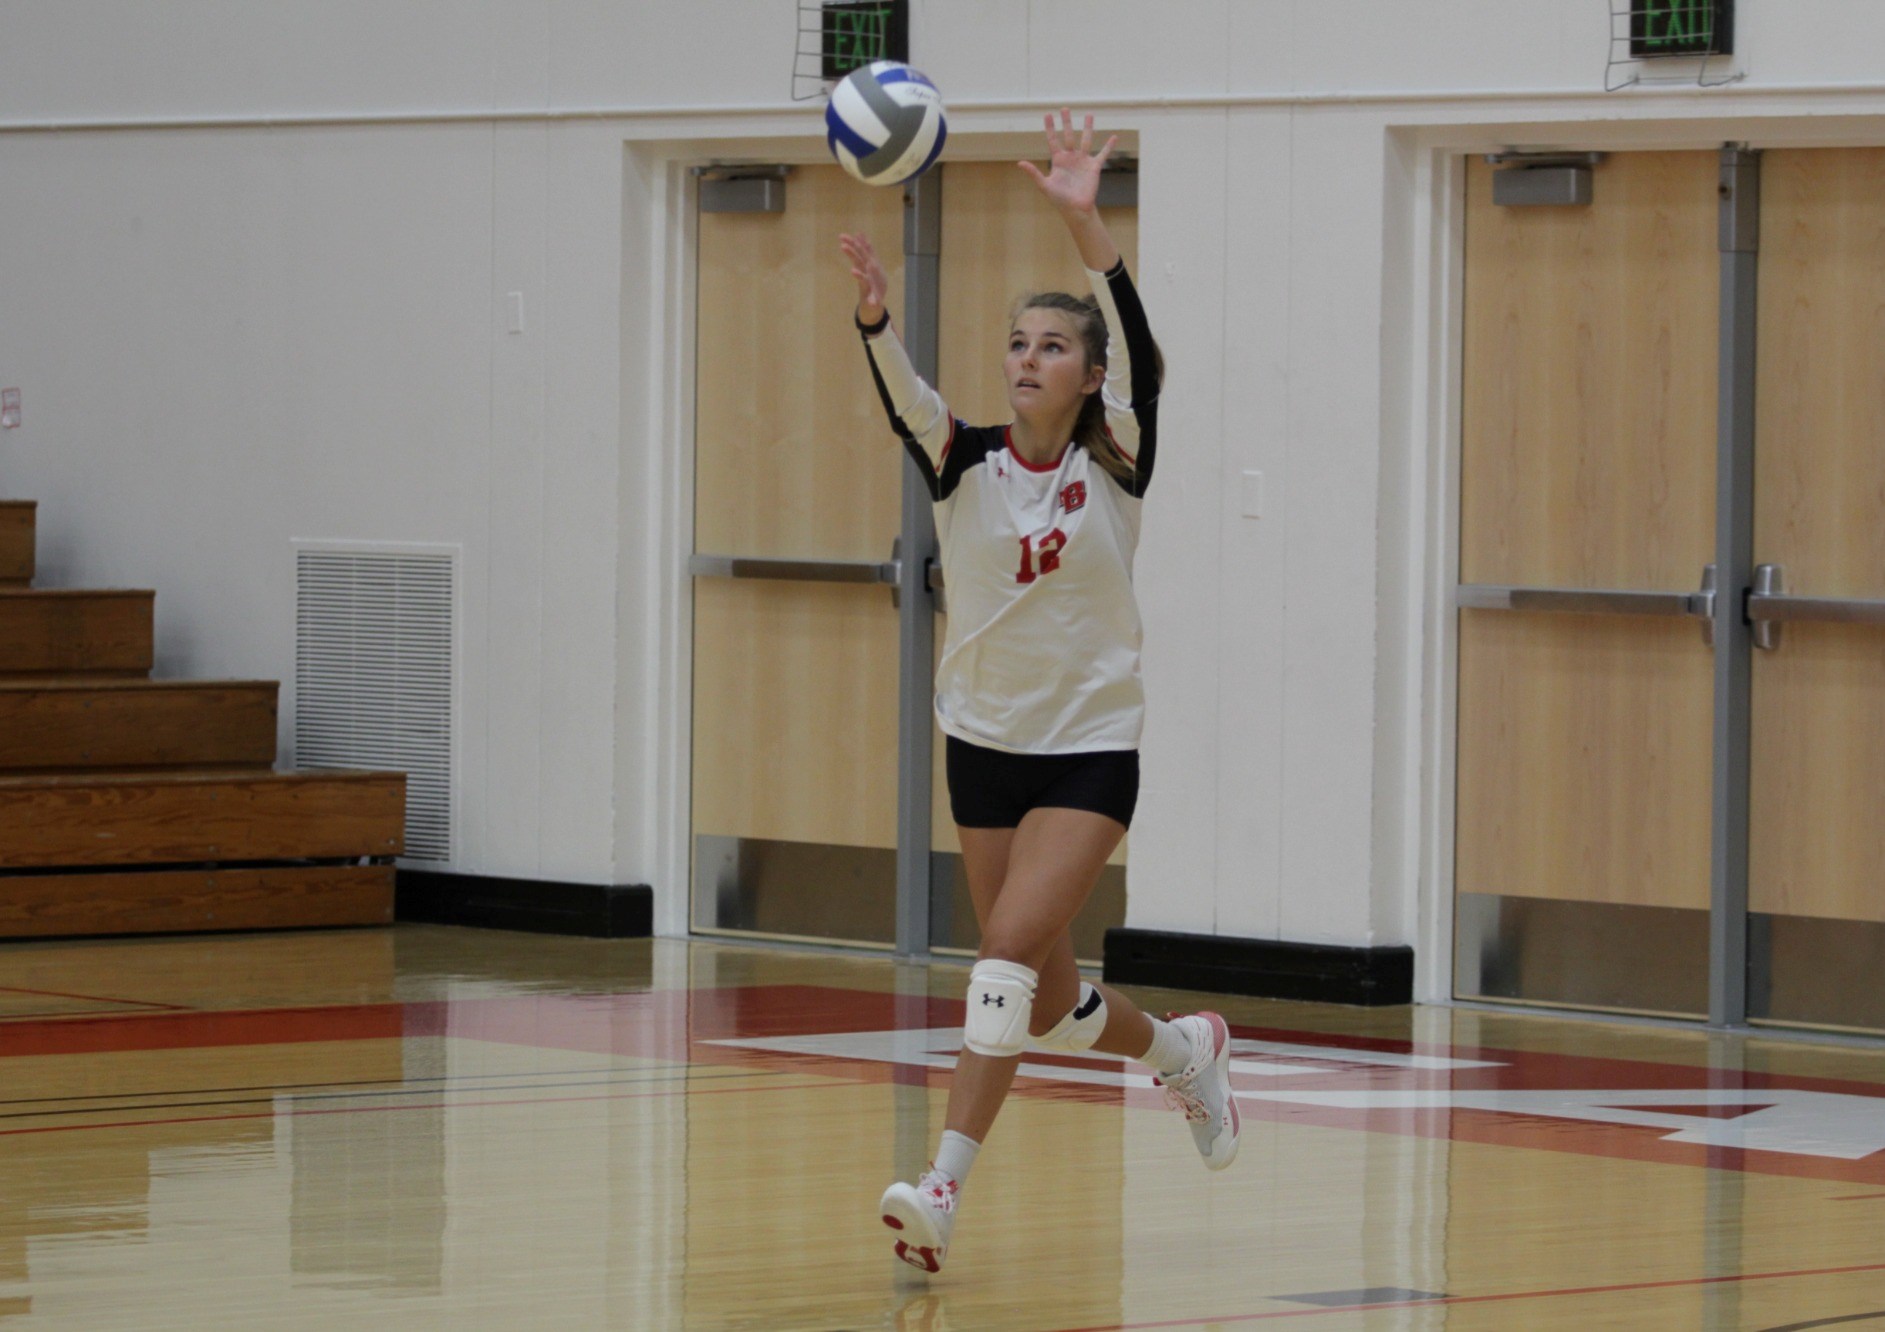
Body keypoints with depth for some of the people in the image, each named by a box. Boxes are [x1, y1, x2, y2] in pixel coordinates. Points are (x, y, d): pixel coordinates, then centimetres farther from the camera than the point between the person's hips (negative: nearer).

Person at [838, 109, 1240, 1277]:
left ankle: (946, 1184, -21)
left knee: (1015, 945, -20)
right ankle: (1183, 1050, 41)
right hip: (985, 741, 4)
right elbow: (905, 396, -22)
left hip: (1091, 746, -4)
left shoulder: (1116, 462, -8)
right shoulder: (966, 465, -3)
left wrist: (1085, 225, -39)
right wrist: (874, 311, -44)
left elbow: (1137, 350, -25)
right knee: (1045, 999, 11)